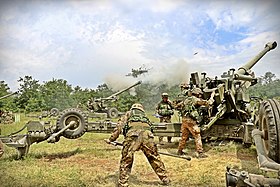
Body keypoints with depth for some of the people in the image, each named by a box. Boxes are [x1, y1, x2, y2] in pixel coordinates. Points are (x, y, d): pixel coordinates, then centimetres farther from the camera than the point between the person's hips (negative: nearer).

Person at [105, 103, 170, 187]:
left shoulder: (128, 113, 31)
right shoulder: (144, 116, 40)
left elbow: (119, 127, 18)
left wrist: (111, 139, 24)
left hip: (133, 134, -3)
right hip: (147, 134, 3)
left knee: (126, 161, 10)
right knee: (155, 159, 19)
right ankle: (165, 179, 29)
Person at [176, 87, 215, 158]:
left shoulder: (186, 99, 16)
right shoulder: (196, 100, -3)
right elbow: (208, 103, -3)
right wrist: (212, 96, 11)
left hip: (184, 119, 7)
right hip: (191, 120, -7)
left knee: (184, 136, 17)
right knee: (197, 136, -1)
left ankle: (180, 151, 24)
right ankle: (200, 153, -3)